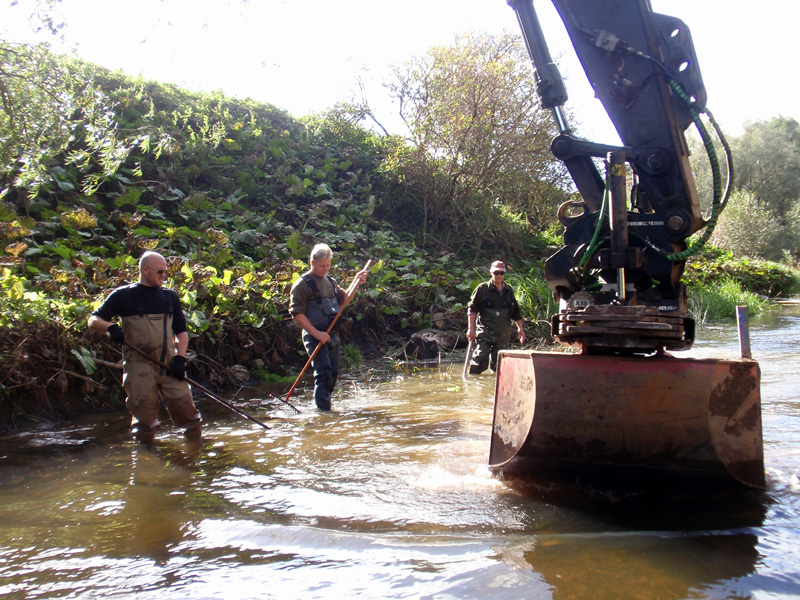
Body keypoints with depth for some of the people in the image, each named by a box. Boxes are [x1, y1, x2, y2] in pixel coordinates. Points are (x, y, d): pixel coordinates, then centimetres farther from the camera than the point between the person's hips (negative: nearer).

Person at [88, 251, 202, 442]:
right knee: (145, 421, 2)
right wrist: (110, 327, -20)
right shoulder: (123, 295, 4)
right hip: (139, 365, -3)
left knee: (186, 409, 1)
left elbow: (181, 331, 16)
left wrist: (180, 357, 0)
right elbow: (93, 320, 3)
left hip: (169, 365, 3)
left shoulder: (170, 296, 16)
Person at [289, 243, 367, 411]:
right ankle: (323, 410, -11)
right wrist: (316, 333, -20)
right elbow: (297, 313, -13)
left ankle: (322, 406, 24)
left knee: (333, 373, 11)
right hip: (315, 336, -7)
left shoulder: (330, 281, 16)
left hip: (332, 335, 8)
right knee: (324, 373, -15)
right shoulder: (303, 283, -7)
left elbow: (343, 299, 28)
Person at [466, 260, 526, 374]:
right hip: (485, 333, -4)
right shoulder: (483, 289, -1)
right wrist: (471, 328, -11)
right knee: (480, 359, -13)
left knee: (499, 365, 6)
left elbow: (516, 312, 20)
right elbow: (472, 309, -4)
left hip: (503, 335, 4)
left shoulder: (508, 290, 12)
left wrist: (520, 329, 14)